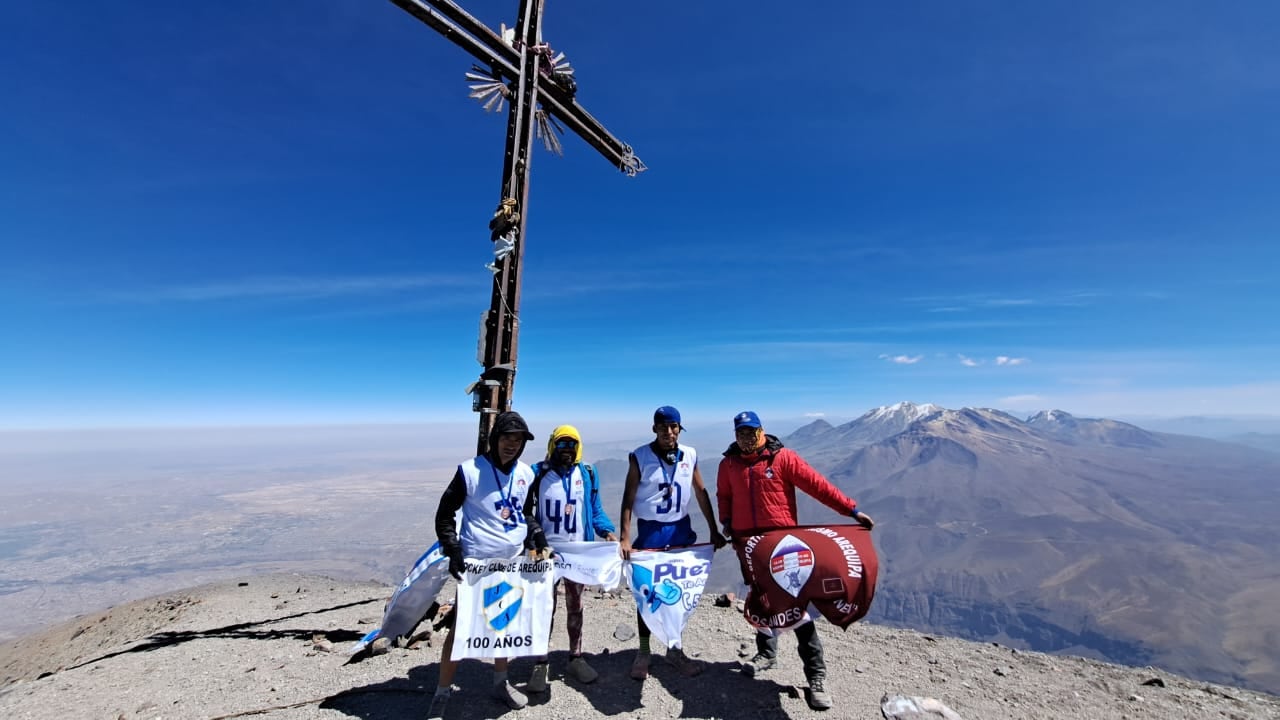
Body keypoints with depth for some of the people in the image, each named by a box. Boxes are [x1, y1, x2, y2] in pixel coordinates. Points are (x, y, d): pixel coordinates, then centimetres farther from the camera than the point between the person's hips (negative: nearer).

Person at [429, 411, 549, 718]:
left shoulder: (527, 474, -1)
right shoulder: (470, 471, -15)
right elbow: (445, 514, -7)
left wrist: (537, 540, 2)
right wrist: (453, 552, -15)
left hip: (512, 562, 5)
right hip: (475, 563, -5)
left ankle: (500, 683, 39)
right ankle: (442, 694, 26)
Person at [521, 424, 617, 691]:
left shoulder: (588, 474, -1)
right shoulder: (537, 473, -6)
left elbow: (595, 510, 4)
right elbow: (525, 510, -2)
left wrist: (607, 532, -11)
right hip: (546, 551, -2)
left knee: (575, 606, 16)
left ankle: (576, 657, 33)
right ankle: (540, 663, 26)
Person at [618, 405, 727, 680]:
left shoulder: (690, 455, -2)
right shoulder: (640, 457, -12)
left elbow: (701, 493, 6)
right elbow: (628, 498, -10)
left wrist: (714, 531, 7)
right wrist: (625, 537, -17)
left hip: (681, 529, 3)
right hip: (650, 531, -3)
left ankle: (675, 649, 33)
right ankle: (643, 653, 27)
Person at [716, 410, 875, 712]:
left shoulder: (782, 457, -11)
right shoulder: (728, 463, 0)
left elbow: (817, 485, -12)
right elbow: (723, 495, 14)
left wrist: (851, 510, -15)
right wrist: (726, 521, 1)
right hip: (748, 543, 4)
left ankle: (816, 675, 14)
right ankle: (767, 652, 39)